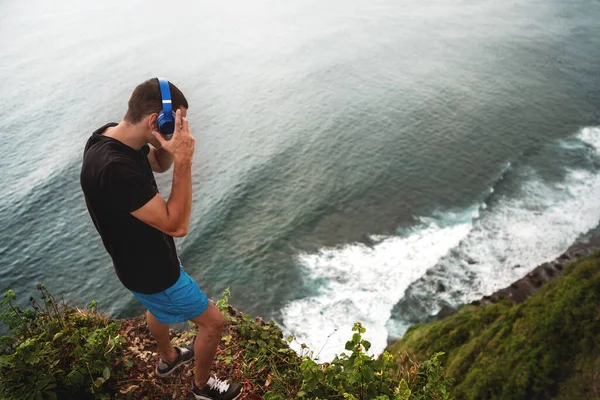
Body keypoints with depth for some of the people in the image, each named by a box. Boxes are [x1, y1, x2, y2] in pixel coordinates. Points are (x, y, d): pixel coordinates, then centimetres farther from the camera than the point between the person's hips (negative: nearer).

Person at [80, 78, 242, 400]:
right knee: (213, 322, 10)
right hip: (150, 269, -9)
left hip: (143, 258, 9)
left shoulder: (113, 134, -12)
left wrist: (167, 147, -15)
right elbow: (176, 225, -33)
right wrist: (184, 161, -36)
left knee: (158, 307, 35)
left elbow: (159, 165, 7)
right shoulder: (114, 169, -40)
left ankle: (168, 358, 63)